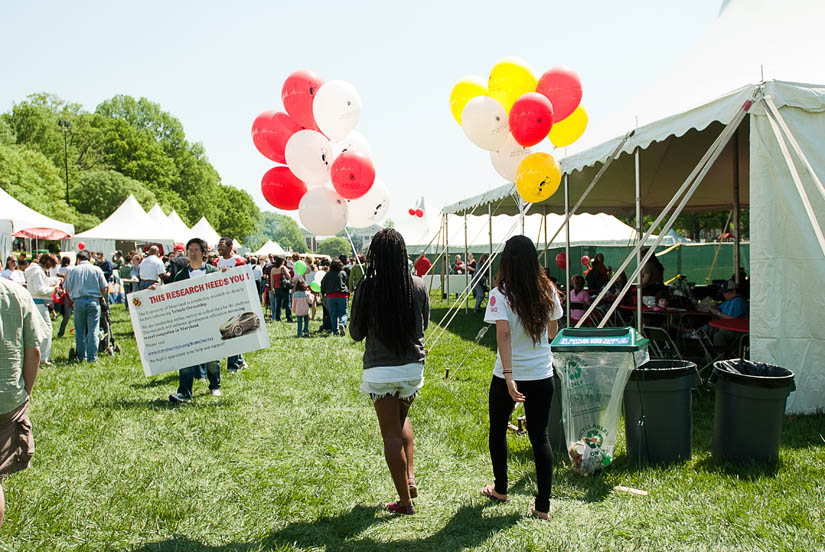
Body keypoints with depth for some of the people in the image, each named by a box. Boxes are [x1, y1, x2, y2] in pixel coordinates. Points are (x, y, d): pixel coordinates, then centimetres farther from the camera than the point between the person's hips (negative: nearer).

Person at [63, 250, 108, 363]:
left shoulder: (73, 271, 4)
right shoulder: (97, 270, 2)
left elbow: (67, 288, 7)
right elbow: (104, 288, 0)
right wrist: (101, 297, 20)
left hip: (78, 302, 1)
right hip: (94, 301, -1)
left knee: (79, 331, 11)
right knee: (93, 331, 0)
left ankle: (81, 356, 15)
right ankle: (92, 357, -1)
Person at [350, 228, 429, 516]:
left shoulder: (367, 287, -13)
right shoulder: (419, 285, -5)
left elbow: (356, 333, -3)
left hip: (380, 370, -3)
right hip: (413, 366, 3)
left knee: (391, 434, 8)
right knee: (402, 419, 28)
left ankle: (405, 500, 16)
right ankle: (410, 477, 18)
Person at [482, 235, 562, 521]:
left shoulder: (500, 294, -14)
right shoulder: (548, 291, -2)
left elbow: (503, 333, -26)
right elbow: (552, 331, 11)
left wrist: (508, 376, -30)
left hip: (508, 376, -3)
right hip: (542, 374, 3)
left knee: (498, 431, 19)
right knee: (540, 436, 10)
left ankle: (500, 489, 35)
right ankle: (543, 506, 10)